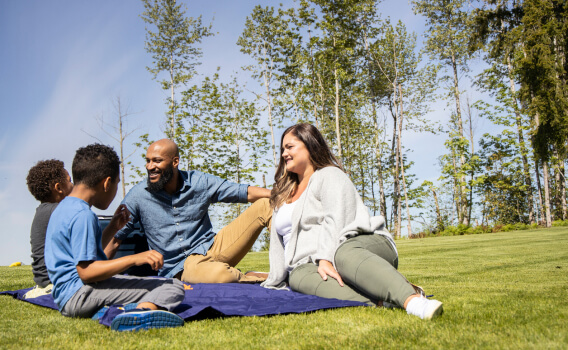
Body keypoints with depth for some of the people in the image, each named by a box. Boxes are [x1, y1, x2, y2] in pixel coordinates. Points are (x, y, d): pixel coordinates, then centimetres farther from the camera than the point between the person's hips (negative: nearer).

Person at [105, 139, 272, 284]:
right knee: (218, 274, -41)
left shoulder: (200, 182, 1)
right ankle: (261, 279, -10)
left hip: (212, 248, 3)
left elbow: (246, 192, 2)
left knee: (266, 205, -10)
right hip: (180, 267, -3)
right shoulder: (138, 195, -3)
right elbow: (113, 238, 2)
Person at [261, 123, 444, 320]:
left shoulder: (329, 175, 8)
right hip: (311, 264, 5)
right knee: (299, 276, -33)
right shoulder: (283, 196, 31)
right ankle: (373, 302, -54)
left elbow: (336, 221, -11)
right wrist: (275, 282, 17)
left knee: (343, 254, -41)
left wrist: (326, 259, -26)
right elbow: (278, 243, 28)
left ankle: (412, 300, -63)